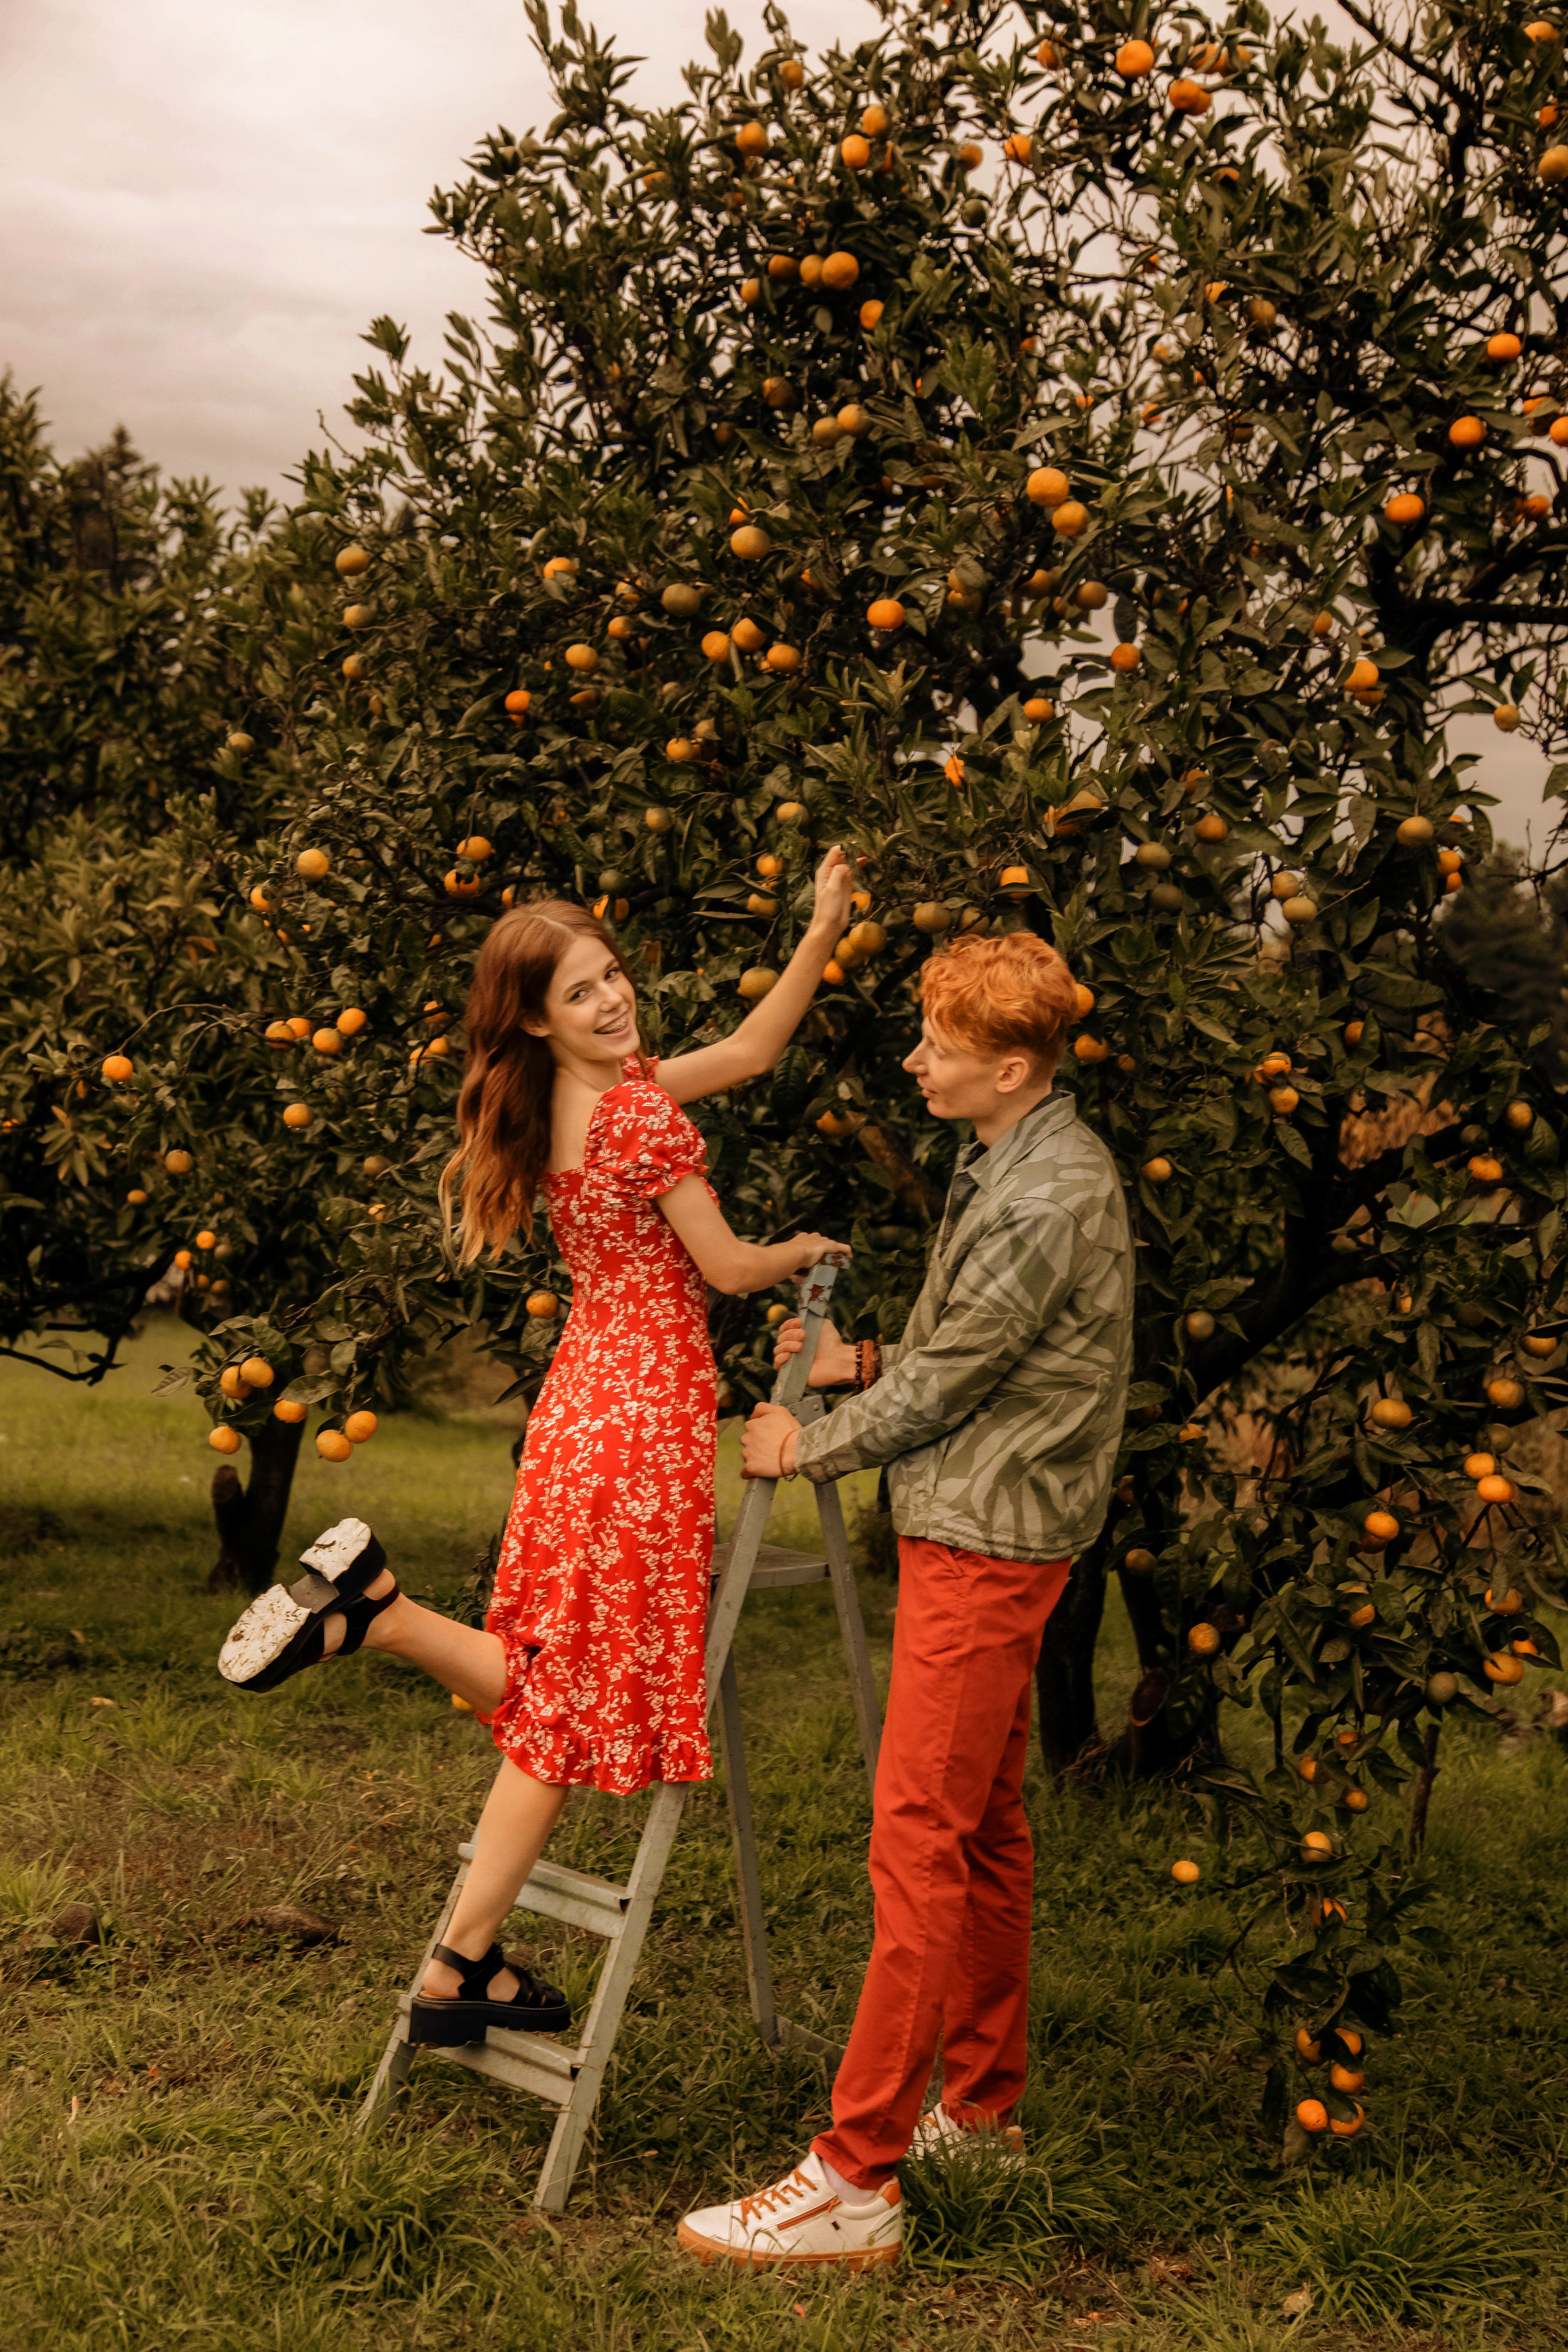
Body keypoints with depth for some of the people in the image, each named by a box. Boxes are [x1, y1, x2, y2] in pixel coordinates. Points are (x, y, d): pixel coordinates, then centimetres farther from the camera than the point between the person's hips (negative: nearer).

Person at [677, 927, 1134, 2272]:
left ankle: (857, 2182, -7)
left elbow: (943, 1385, -16)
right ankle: (984, 2109, 29)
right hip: (983, 1530, 10)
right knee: (986, 1824, 16)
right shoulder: (1014, 1166, 13)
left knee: (921, 1840, -10)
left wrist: (807, 1450, -2)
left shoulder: (1051, 1199, -20)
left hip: (989, 1543, -10)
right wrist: (864, 1361, 9)